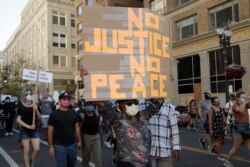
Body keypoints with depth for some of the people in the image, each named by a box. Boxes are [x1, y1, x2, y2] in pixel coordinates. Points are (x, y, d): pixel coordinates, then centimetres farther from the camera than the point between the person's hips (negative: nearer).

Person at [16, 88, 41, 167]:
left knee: (36, 149, -2)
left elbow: (39, 118, -1)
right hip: (24, 130, -2)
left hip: (35, 130, 2)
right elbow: (18, 120, -9)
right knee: (26, 150, 3)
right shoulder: (21, 106, -5)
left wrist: (36, 110, -18)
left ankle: (31, 160, 27)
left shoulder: (35, 105, 0)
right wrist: (28, 126, -18)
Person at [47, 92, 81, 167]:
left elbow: (77, 127, 8)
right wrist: (50, 146, -8)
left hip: (72, 144, 4)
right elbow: (50, 131, -7)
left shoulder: (73, 113, 2)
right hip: (59, 146, -4)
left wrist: (79, 141, 6)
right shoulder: (54, 114, -8)